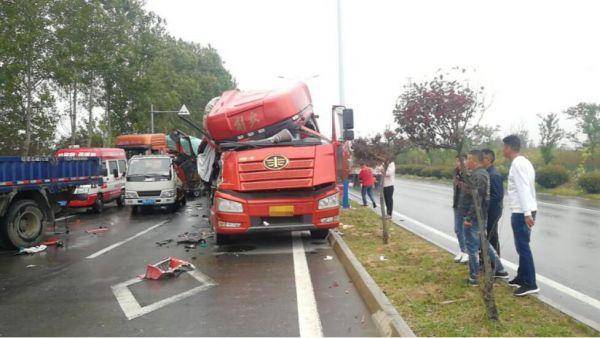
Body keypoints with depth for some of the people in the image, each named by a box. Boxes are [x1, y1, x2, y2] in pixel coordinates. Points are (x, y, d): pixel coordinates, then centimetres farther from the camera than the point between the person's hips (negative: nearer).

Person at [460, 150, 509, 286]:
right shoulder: (482, 173, 12)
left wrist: (469, 218, -22)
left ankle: (474, 277, 10)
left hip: (474, 218, -10)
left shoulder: (478, 176, -21)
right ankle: (500, 270, 30)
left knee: (472, 246, 0)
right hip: (481, 216, 10)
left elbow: (477, 200, -25)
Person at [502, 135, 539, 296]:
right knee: (521, 246, 18)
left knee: (523, 247, -5)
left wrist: (526, 213, -27)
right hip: (526, 210, 10)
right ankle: (522, 277, 28)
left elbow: (523, 189, -23)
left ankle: (530, 284, 0)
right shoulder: (524, 162, 15)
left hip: (521, 212, -10)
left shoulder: (517, 164, -16)